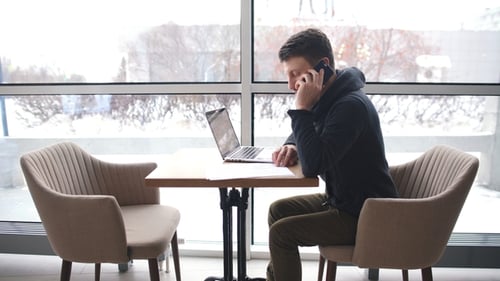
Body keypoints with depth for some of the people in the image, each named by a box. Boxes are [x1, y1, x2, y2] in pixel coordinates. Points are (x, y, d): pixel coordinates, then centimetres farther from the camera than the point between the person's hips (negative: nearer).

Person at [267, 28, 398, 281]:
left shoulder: (350, 106, -26)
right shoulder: (329, 98, 3)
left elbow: (313, 165, -33)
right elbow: (304, 134, 18)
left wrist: (302, 109, -29)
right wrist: (291, 146, -5)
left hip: (365, 216, -9)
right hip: (340, 198, 9)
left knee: (281, 232, -15)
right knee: (278, 210, 13)